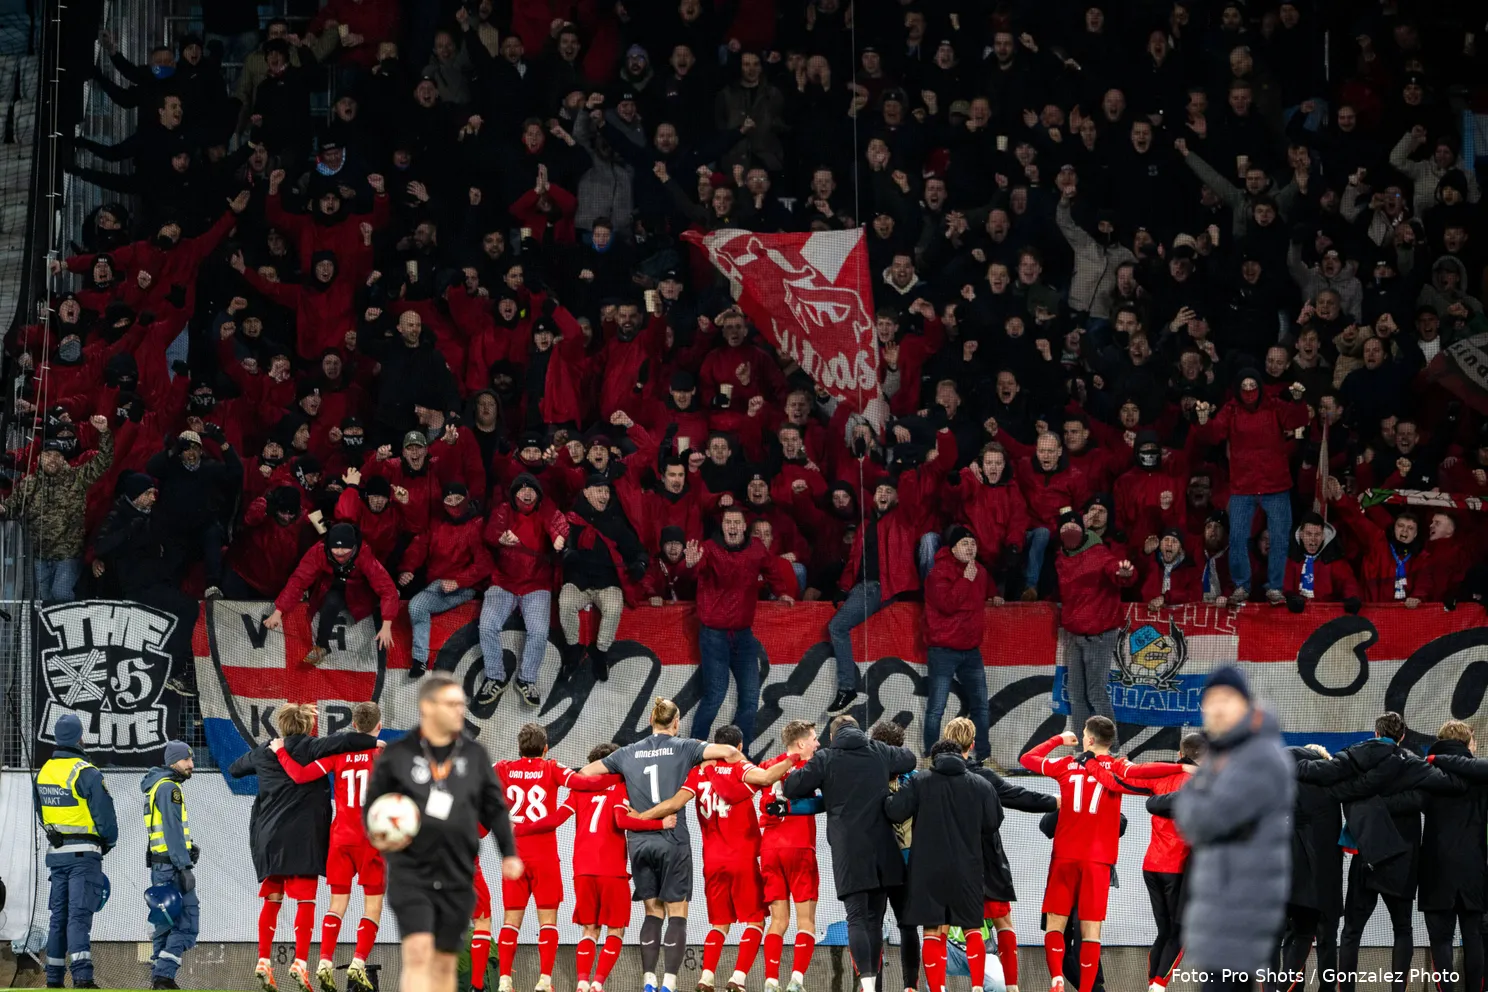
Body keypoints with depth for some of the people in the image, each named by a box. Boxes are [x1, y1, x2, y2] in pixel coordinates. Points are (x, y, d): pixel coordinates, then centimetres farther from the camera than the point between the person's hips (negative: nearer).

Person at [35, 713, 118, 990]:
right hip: (84, 853, -6)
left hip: (55, 852, 6)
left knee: (58, 915, 13)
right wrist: (109, 840, 6)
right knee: (80, 915, -10)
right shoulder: (86, 773, -15)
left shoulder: (43, 773, 8)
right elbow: (104, 813, -12)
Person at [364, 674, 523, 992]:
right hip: (411, 871, -4)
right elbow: (373, 805, 8)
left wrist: (509, 853, 4)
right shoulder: (397, 755, 0)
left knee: (445, 962, 10)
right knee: (418, 953, -17)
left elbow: (494, 808, 14)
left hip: (457, 875, 4)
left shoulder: (474, 755, 8)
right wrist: (380, 839, -11)